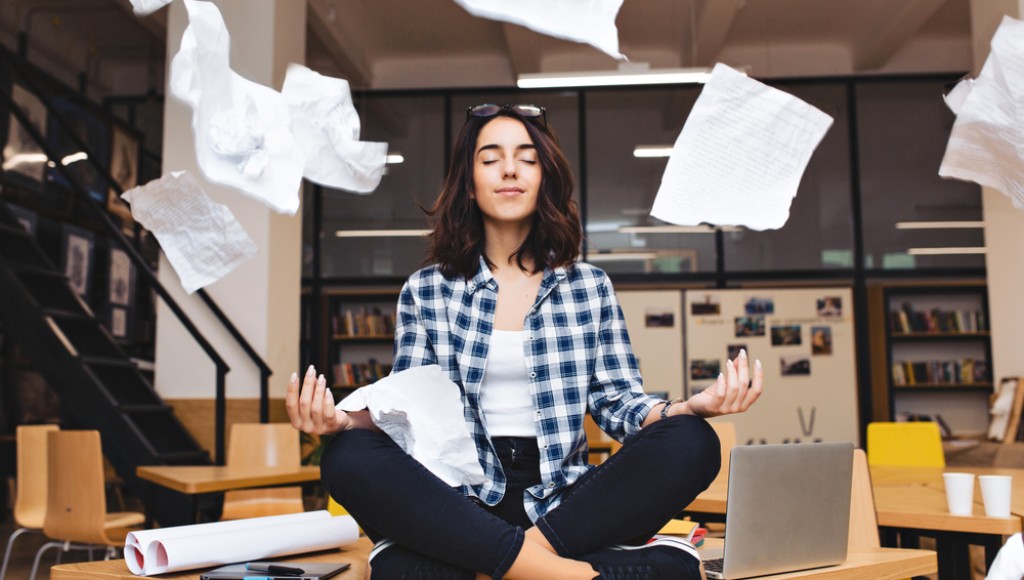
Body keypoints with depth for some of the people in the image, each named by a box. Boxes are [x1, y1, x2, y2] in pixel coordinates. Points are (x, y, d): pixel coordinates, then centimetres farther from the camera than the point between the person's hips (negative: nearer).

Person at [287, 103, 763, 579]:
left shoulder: (590, 285, 11)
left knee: (691, 442, -26)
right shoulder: (425, 291, 9)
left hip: (564, 503, 1)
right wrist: (347, 419, -18)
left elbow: (618, 403, 6)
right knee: (350, 457, -31)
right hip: (461, 503, 0)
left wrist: (689, 407, -15)